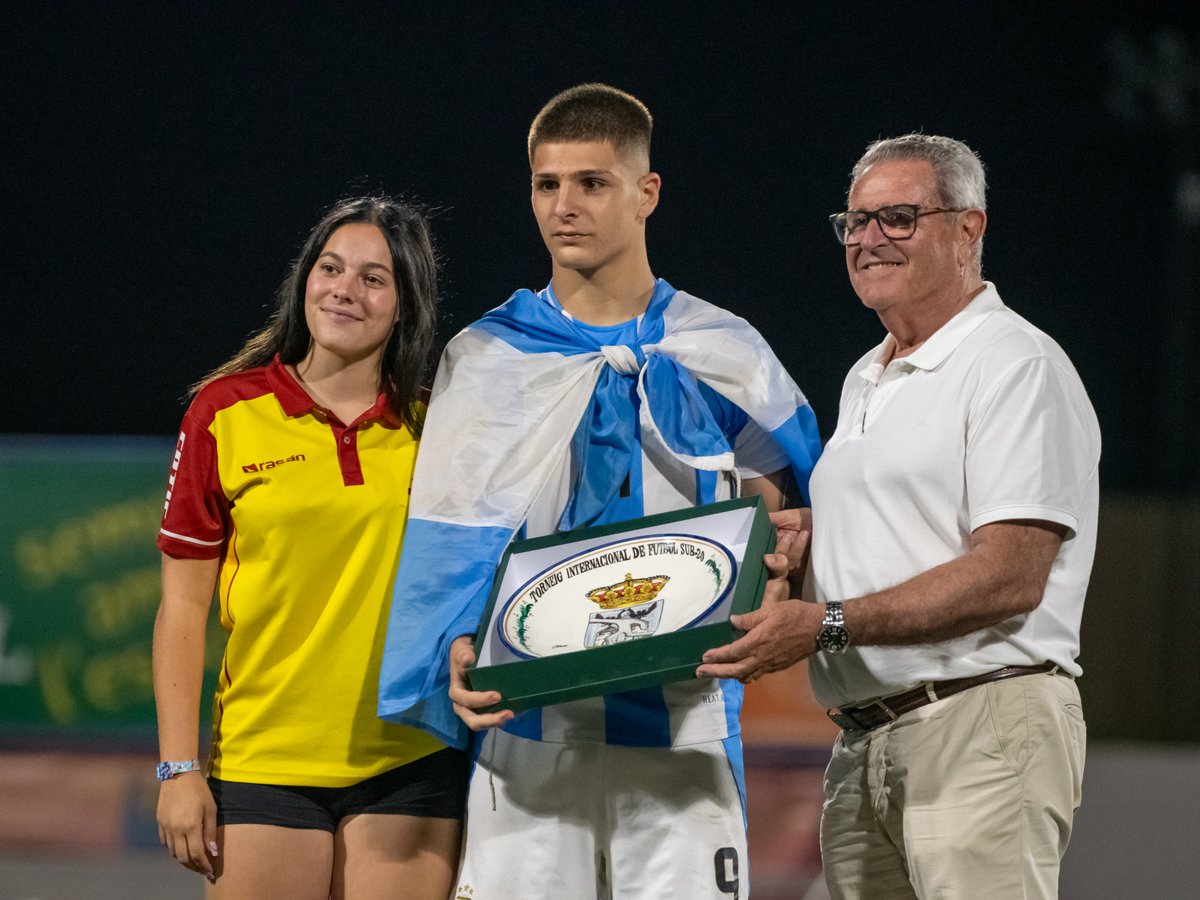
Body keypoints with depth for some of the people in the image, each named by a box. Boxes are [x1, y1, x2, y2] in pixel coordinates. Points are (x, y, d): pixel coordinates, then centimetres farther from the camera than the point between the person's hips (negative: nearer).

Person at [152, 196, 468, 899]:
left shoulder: (432, 427, 5)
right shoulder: (227, 414, 1)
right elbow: (183, 608, 1)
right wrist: (179, 769, -4)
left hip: (411, 766, 1)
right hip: (262, 760, -1)